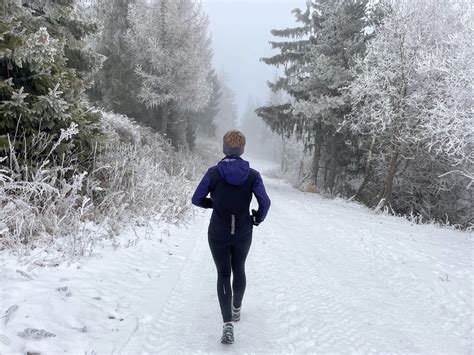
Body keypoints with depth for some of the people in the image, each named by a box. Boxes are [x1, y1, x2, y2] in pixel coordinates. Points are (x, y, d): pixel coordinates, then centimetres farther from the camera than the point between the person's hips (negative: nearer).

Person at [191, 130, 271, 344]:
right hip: (243, 234, 2)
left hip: (218, 233, -1)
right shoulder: (252, 175, -9)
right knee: (239, 270, 23)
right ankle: (236, 309, 43)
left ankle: (228, 323, -7)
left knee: (223, 275, 6)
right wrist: (257, 219, 6)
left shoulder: (214, 173, -12)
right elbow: (265, 202, -13)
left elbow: (196, 199, -6)